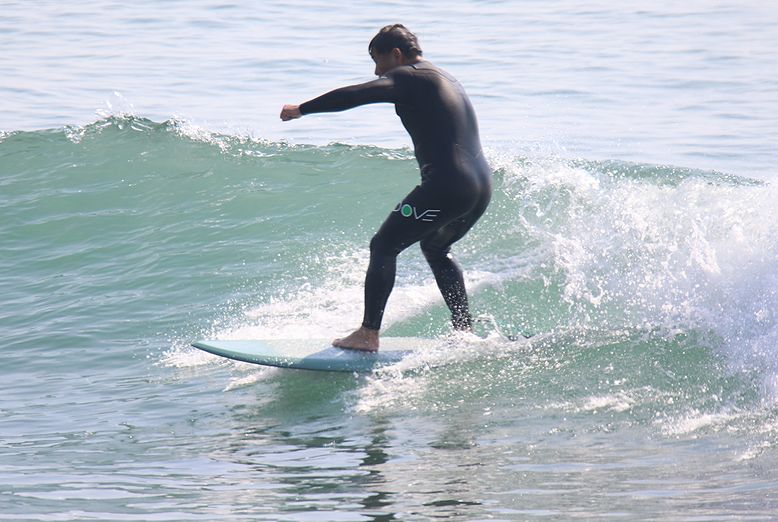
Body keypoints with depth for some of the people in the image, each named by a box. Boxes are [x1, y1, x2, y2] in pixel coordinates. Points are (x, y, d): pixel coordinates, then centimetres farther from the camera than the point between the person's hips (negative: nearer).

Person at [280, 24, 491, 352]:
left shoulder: (407, 78, -4)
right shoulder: (445, 80, 24)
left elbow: (356, 95, -14)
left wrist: (302, 109, -7)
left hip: (446, 185, -9)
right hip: (482, 185, 9)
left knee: (383, 247, 1)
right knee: (435, 247, 31)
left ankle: (368, 334, -5)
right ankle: (465, 329, 26)